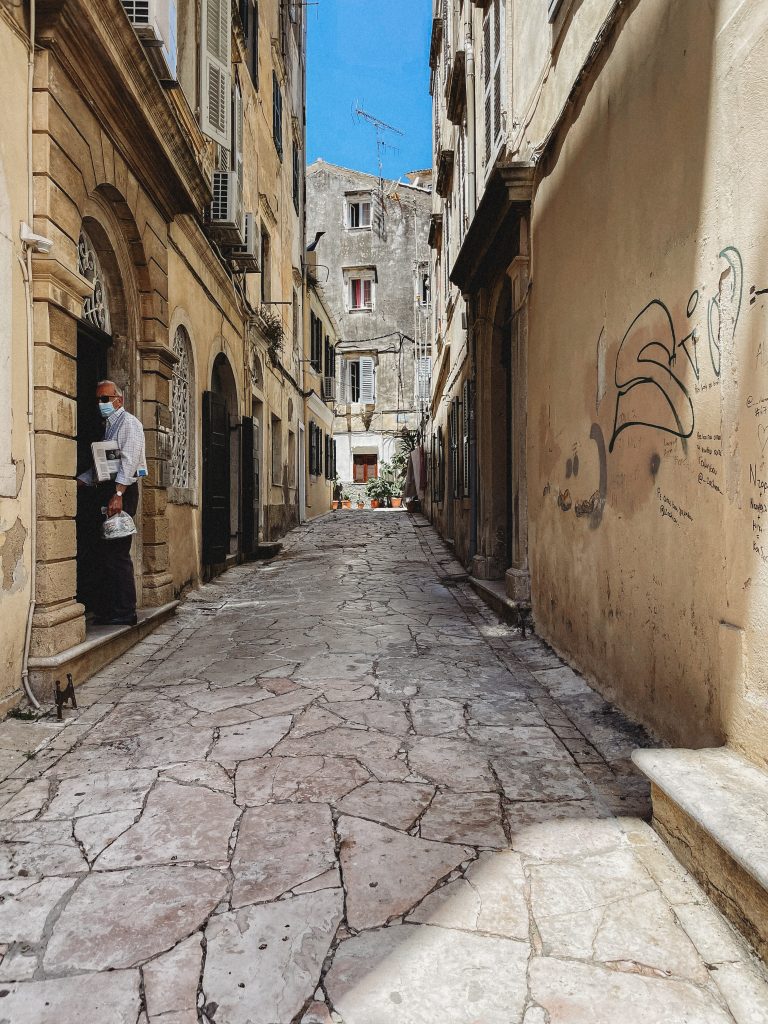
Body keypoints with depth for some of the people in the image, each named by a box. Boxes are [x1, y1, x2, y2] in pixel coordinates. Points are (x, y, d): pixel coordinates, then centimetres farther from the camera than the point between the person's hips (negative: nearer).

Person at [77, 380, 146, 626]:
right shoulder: (109, 426, 23)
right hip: (106, 490, 9)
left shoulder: (128, 422, -5)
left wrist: (118, 494, -25)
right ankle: (108, 610, 16)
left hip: (122, 491, -9)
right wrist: (77, 482, 12)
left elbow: (129, 460, -17)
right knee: (104, 552, 9)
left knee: (117, 553, -10)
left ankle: (125, 612, -5)